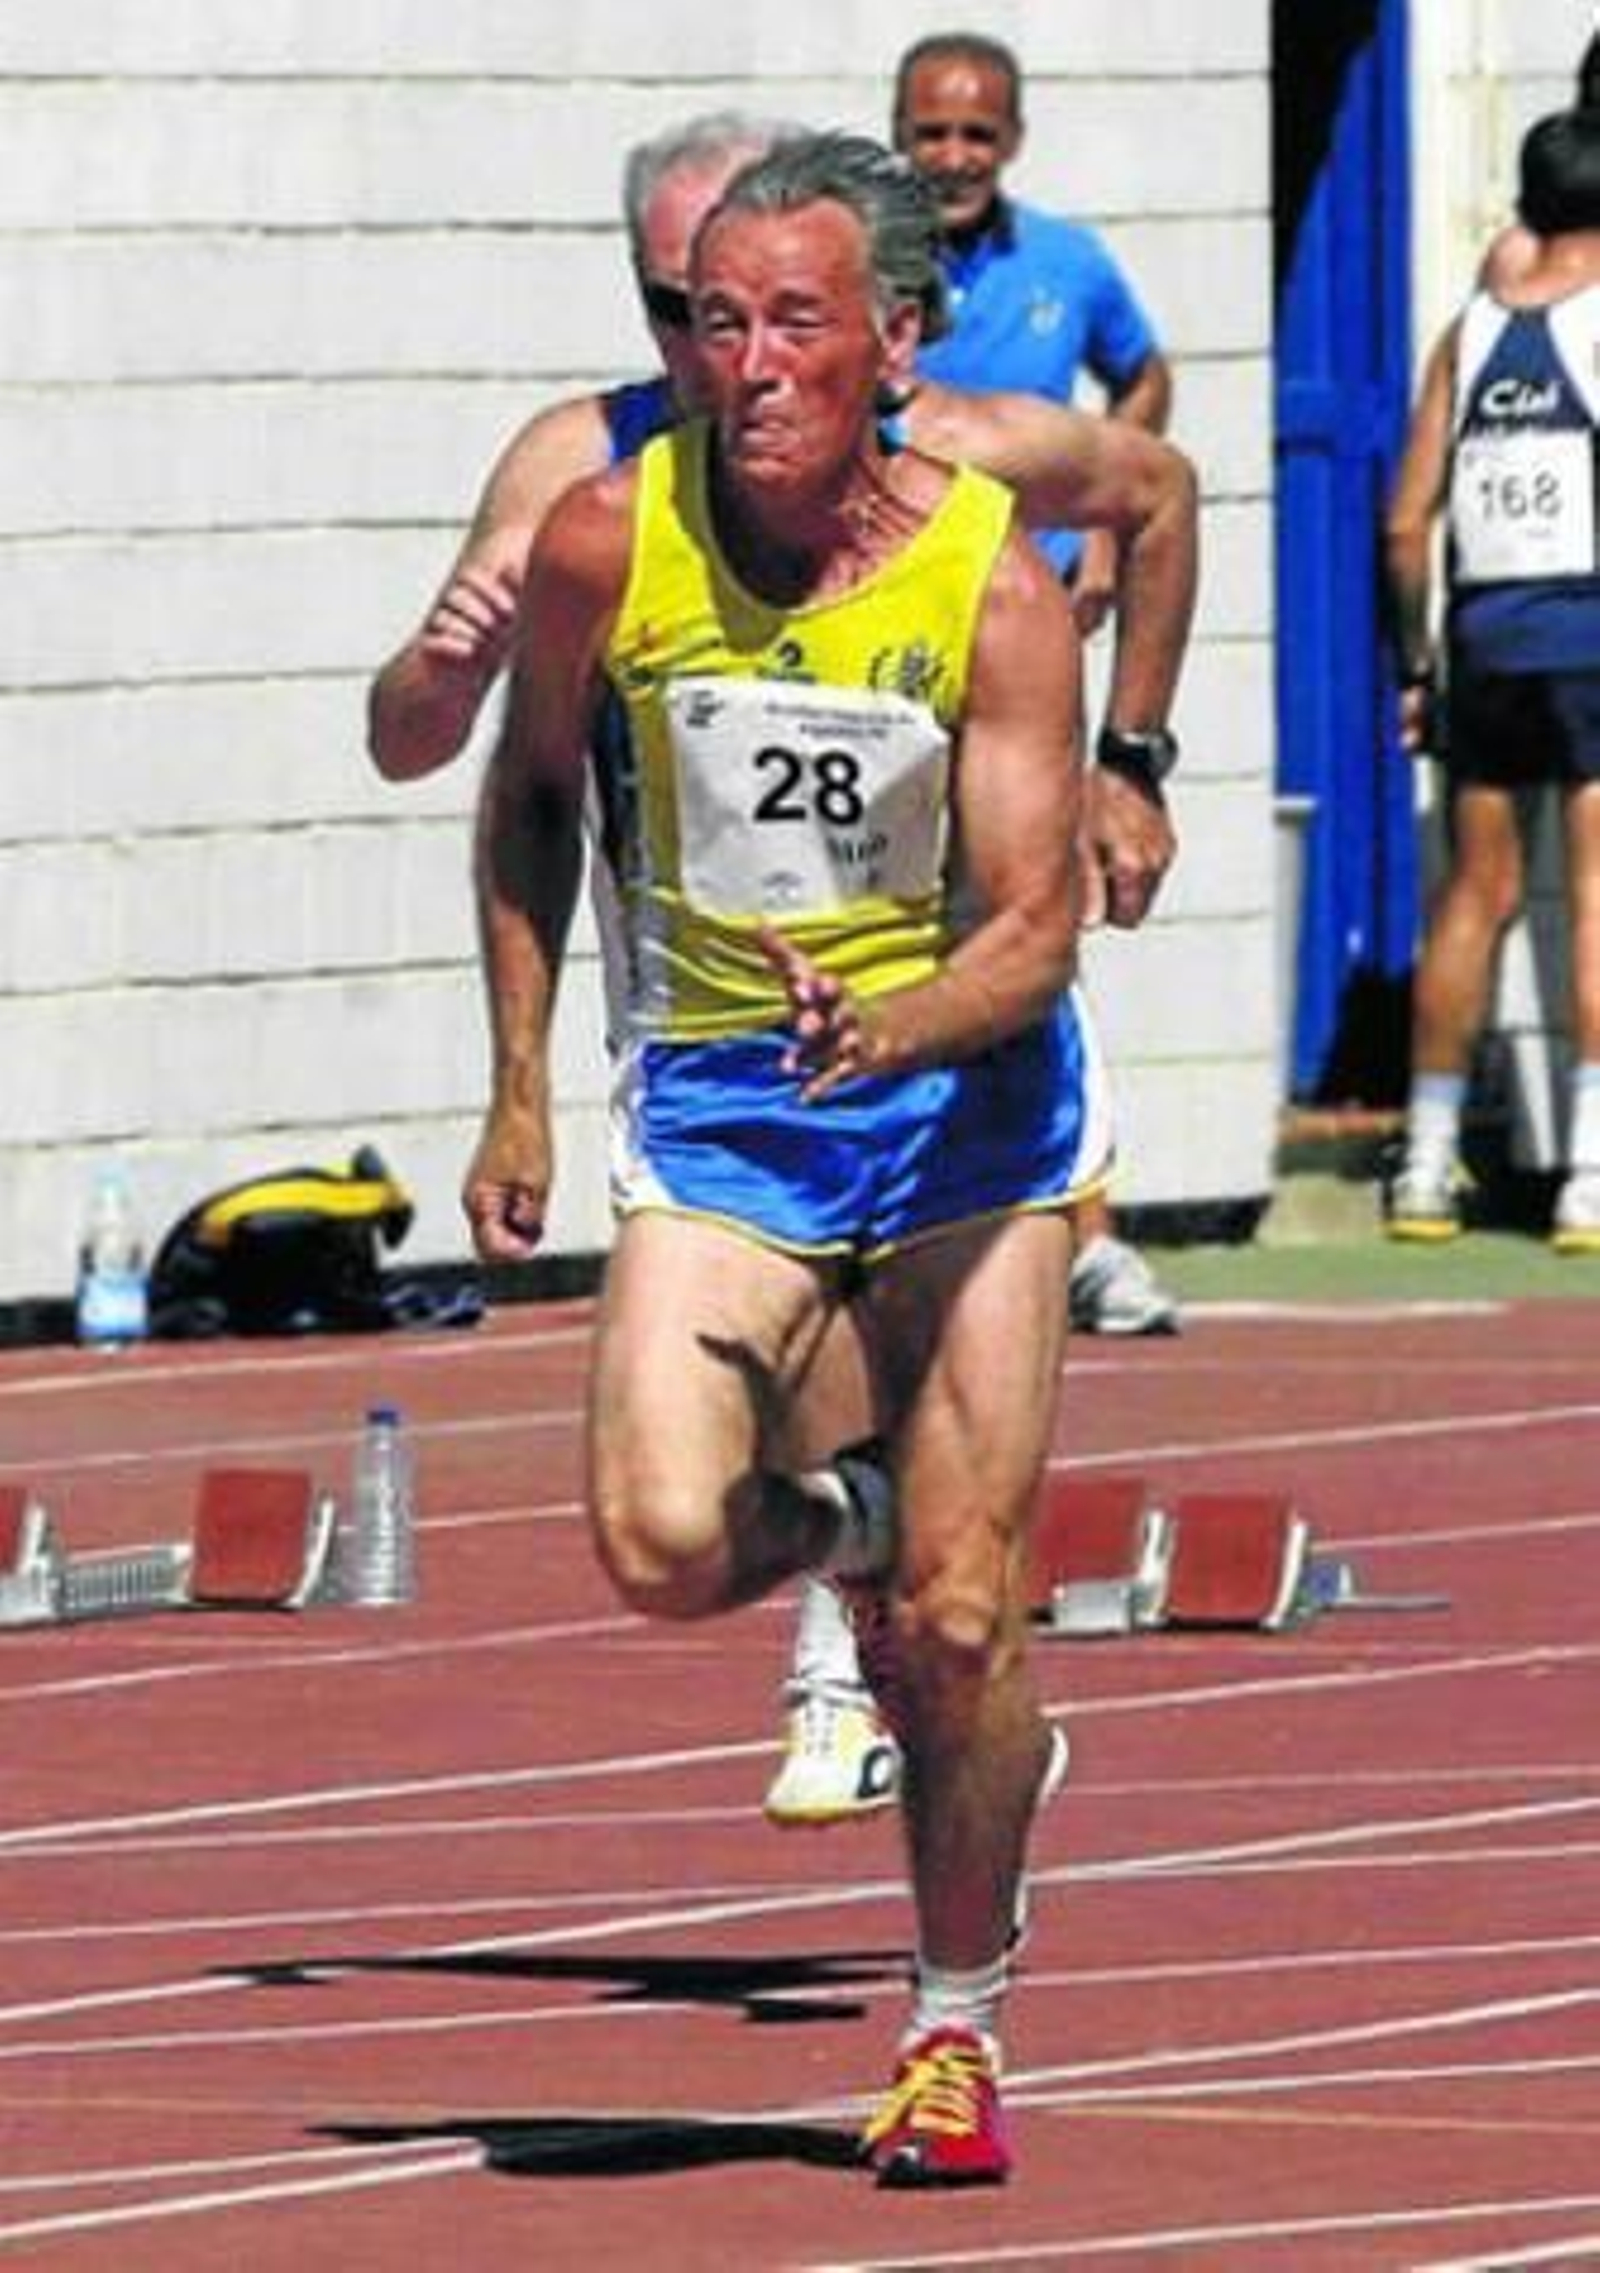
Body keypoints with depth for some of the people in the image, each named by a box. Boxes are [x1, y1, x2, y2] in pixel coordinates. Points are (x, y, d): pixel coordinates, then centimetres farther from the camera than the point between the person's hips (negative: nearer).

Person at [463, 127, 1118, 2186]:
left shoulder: (990, 585, -15)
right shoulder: (608, 543, -11)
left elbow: (1036, 929, -15)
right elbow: (531, 800, 7)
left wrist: (894, 1028, -35)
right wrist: (518, 1088, 6)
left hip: (962, 1099, -1)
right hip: (716, 1104, 1)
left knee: (958, 1625, -2)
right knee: (660, 1541, -22)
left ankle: (956, 2031, 20)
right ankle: (836, 1529, 15)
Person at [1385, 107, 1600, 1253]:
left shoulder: (1471, 332, 10)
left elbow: (1407, 522, 9)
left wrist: (1417, 662, 17)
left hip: (1484, 631, 5)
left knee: (1476, 893, 13)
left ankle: (1429, 1167, 18)